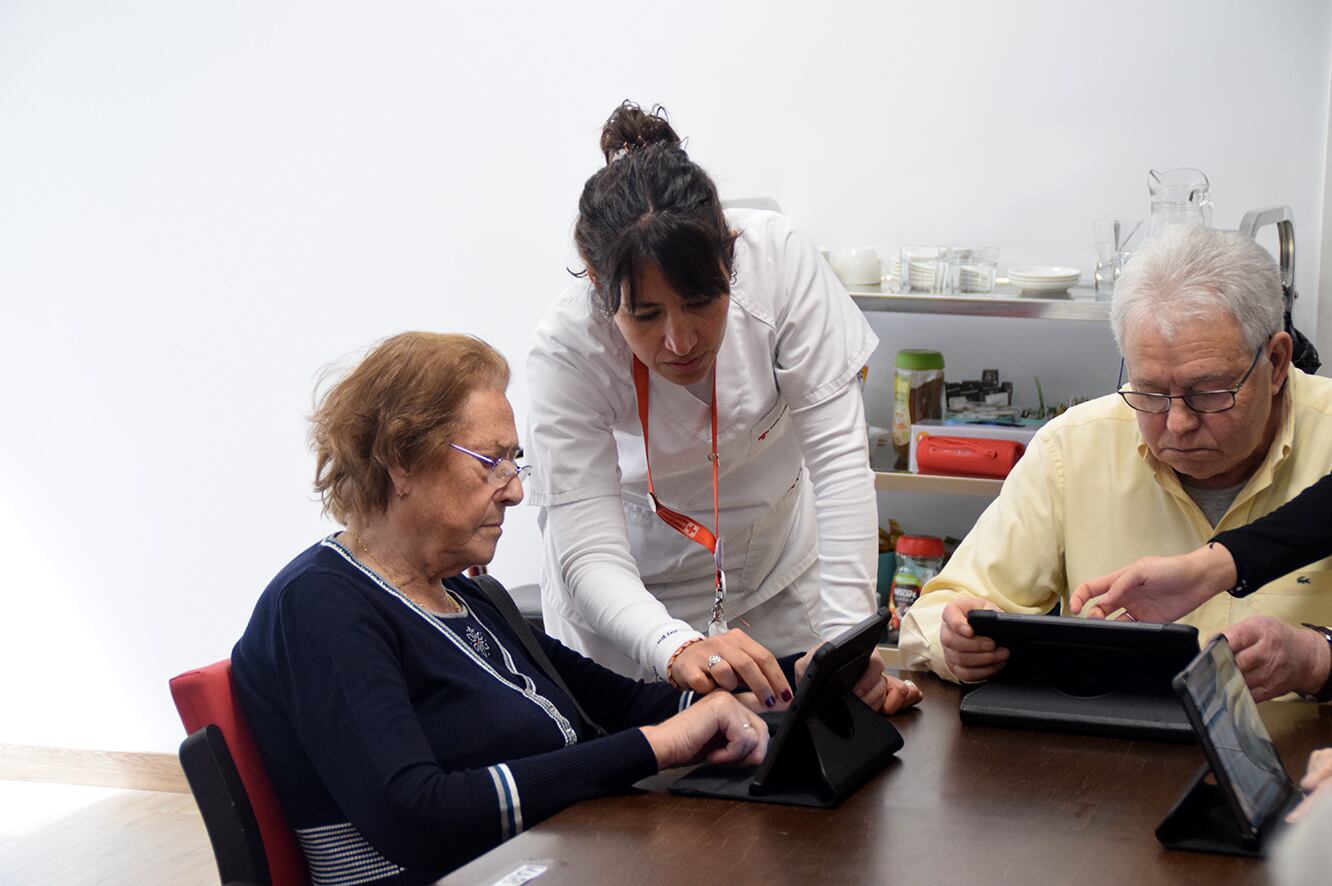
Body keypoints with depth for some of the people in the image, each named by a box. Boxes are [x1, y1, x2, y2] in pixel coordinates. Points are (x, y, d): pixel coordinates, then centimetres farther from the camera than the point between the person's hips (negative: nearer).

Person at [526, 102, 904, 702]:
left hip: (779, 573, 1)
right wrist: (678, 649, -52)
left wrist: (848, 634, -33)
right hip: (631, 597, -1)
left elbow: (838, 451, -24)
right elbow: (590, 554, -32)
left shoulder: (779, 258, -25)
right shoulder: (566, 350, -28)